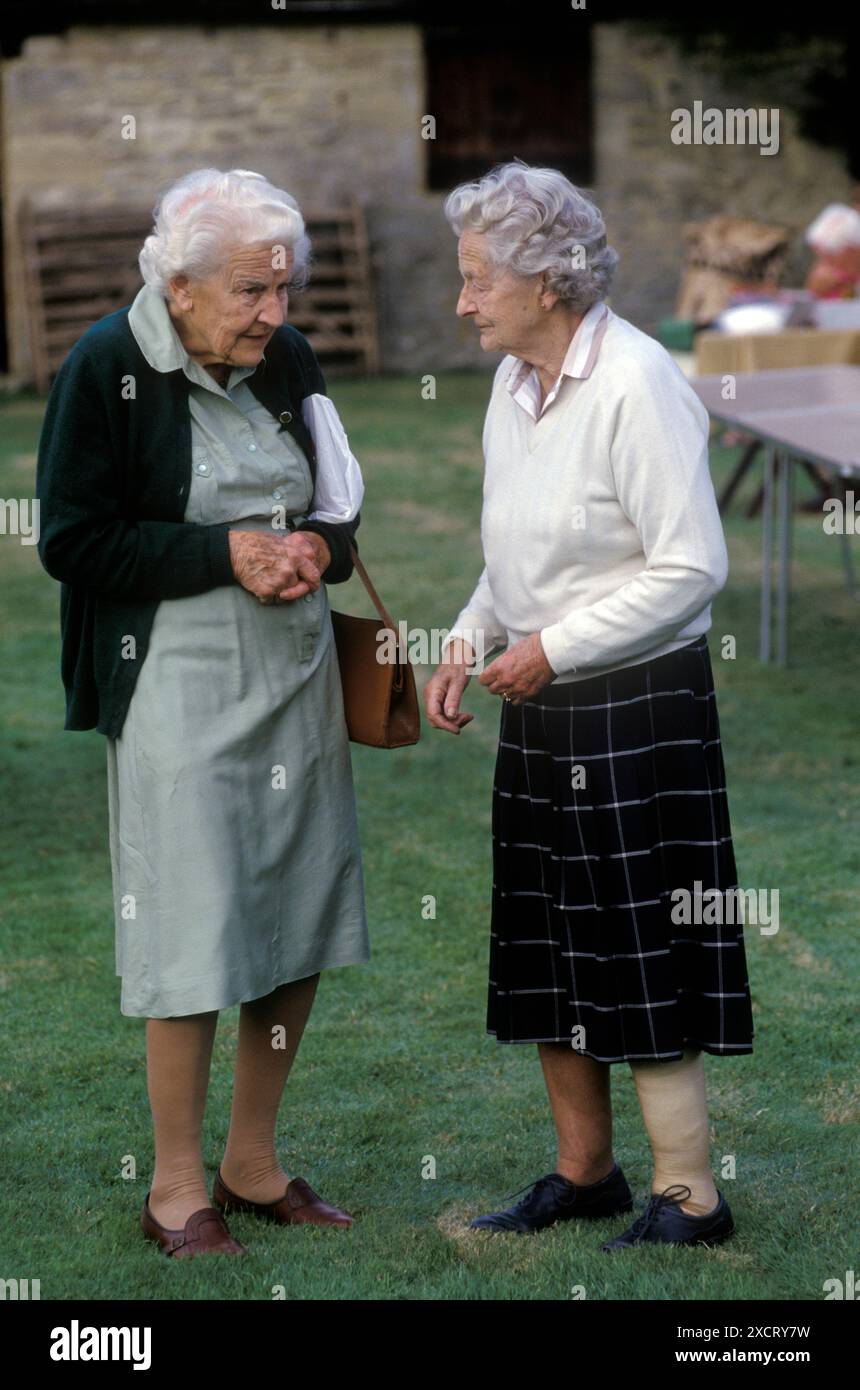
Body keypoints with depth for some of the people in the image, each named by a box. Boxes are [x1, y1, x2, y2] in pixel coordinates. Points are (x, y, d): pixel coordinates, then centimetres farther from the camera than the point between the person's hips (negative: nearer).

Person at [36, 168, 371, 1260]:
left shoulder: (287, 360, 5)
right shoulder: (107, 368, -11)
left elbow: (340, 506, 17)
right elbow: (70, 541, -12)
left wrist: (317, 547, -7)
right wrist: (225, 554, -18)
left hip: (299, 676, 6)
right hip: (179, 687, -6)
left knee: (298, 924, 10)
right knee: (193, 934, -4)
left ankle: (251, 1162, 25)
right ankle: (176, 1188, 12)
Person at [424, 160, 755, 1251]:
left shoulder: (636, 384, -18)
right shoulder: (513, 382, 8)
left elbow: (694, 568, -20)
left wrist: (554, 648, -17)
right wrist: (467, 644, 3)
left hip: (638, 704, -9)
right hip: (542, 708, 9)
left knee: (640, 952, -3)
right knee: (546, 946, 15)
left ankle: (687, 1198, 8)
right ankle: (584, 1171, 28)